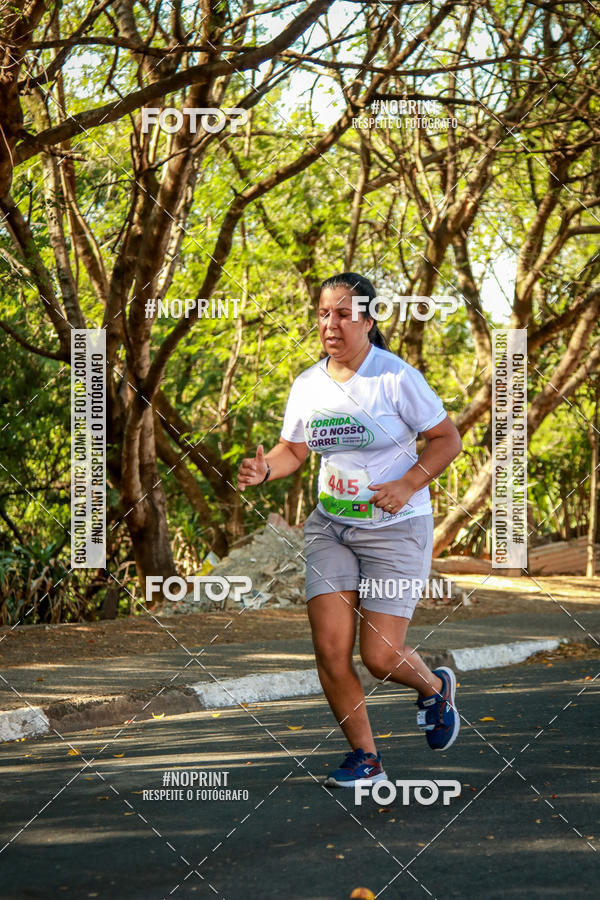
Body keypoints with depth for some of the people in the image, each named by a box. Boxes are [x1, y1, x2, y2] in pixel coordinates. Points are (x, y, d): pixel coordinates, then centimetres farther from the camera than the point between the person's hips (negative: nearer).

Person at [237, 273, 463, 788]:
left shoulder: (398, 378, -12)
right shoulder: (307, 386, 3)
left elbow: (448, 439, -5)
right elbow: (294, 449, 14)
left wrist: (408, 484, -19)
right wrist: (264, 470, -8)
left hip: (396, 529, -4)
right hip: (330, 527, 5)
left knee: (381, 657, -8)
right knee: (330, 651, -7)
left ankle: (435, 687, 28)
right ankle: (365, 757, 12)